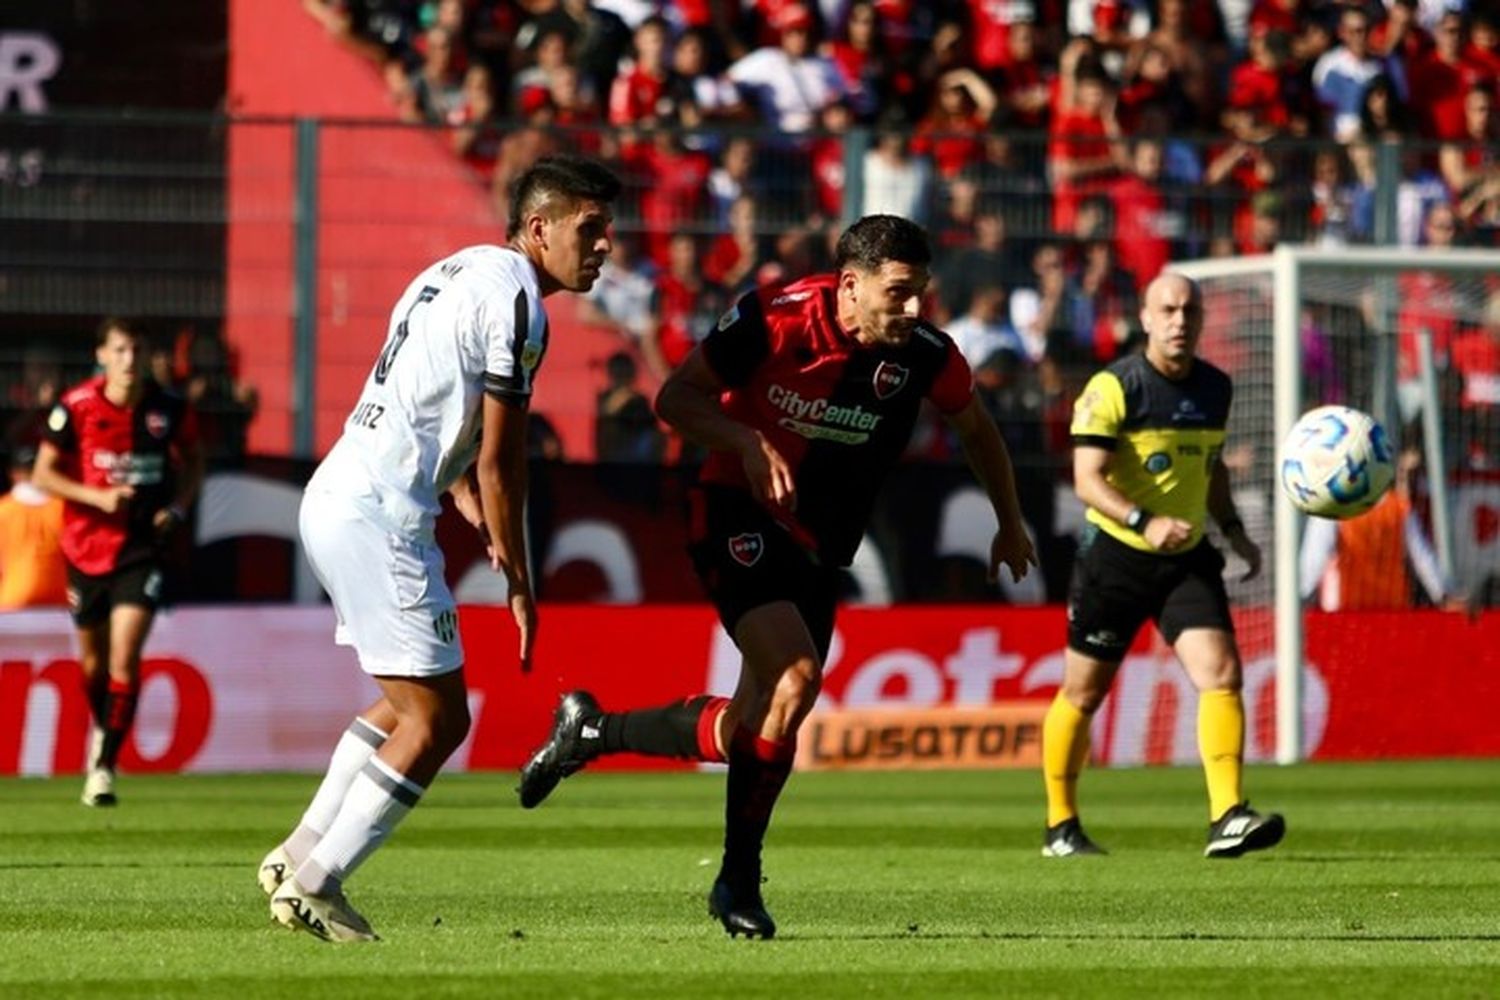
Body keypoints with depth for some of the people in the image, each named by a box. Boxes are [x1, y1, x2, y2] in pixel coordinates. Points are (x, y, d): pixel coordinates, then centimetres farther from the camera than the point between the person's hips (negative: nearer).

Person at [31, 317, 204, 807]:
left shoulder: (169, 409, -5)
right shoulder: (76, 407, -9)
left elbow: (193, 461, 13)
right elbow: (43, 474, -5)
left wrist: (178, 506, -4)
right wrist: (99, 497, -18)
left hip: (143, 546, -1)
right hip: (87, 545, 1)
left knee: (125, 656, -15)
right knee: (95, 659, 16)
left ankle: (105, 764, -9)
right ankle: (103, 727, 46)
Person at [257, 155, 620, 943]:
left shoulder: (463, 272, 18)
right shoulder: (514, 299, -13)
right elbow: (499, 459, -11)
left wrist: (479, 518, 16)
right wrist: (518, 582, -3)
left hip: (334, 499, 10)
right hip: (379, 517, -10)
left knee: (409, 703, 21)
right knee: (436, 720, -3)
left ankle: (301, 858, 21)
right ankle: (312, 886, 0)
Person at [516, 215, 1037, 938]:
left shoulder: (924, 355, -8)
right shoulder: (774, 319, -18)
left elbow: (976, 428, 13)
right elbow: (675, 397, -9)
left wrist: (1009, 523, 21)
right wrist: (748, 441, -26)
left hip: (818, 549, 6)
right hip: (740, 519, -6)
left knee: (755, 726, 3)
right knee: (794, 679, -25)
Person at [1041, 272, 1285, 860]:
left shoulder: (1215, 388, 5)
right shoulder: (1113, 388, -13)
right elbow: (1088, 480, -20)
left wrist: (1233, 529, 9)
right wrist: (1145, 522, -34)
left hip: (1188, 558, 4)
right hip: (1115, 554, -4)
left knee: (1222, 675, -16)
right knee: (1083, 694, 6)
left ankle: (1228, 818, -21)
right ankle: (1061, 827, 23)